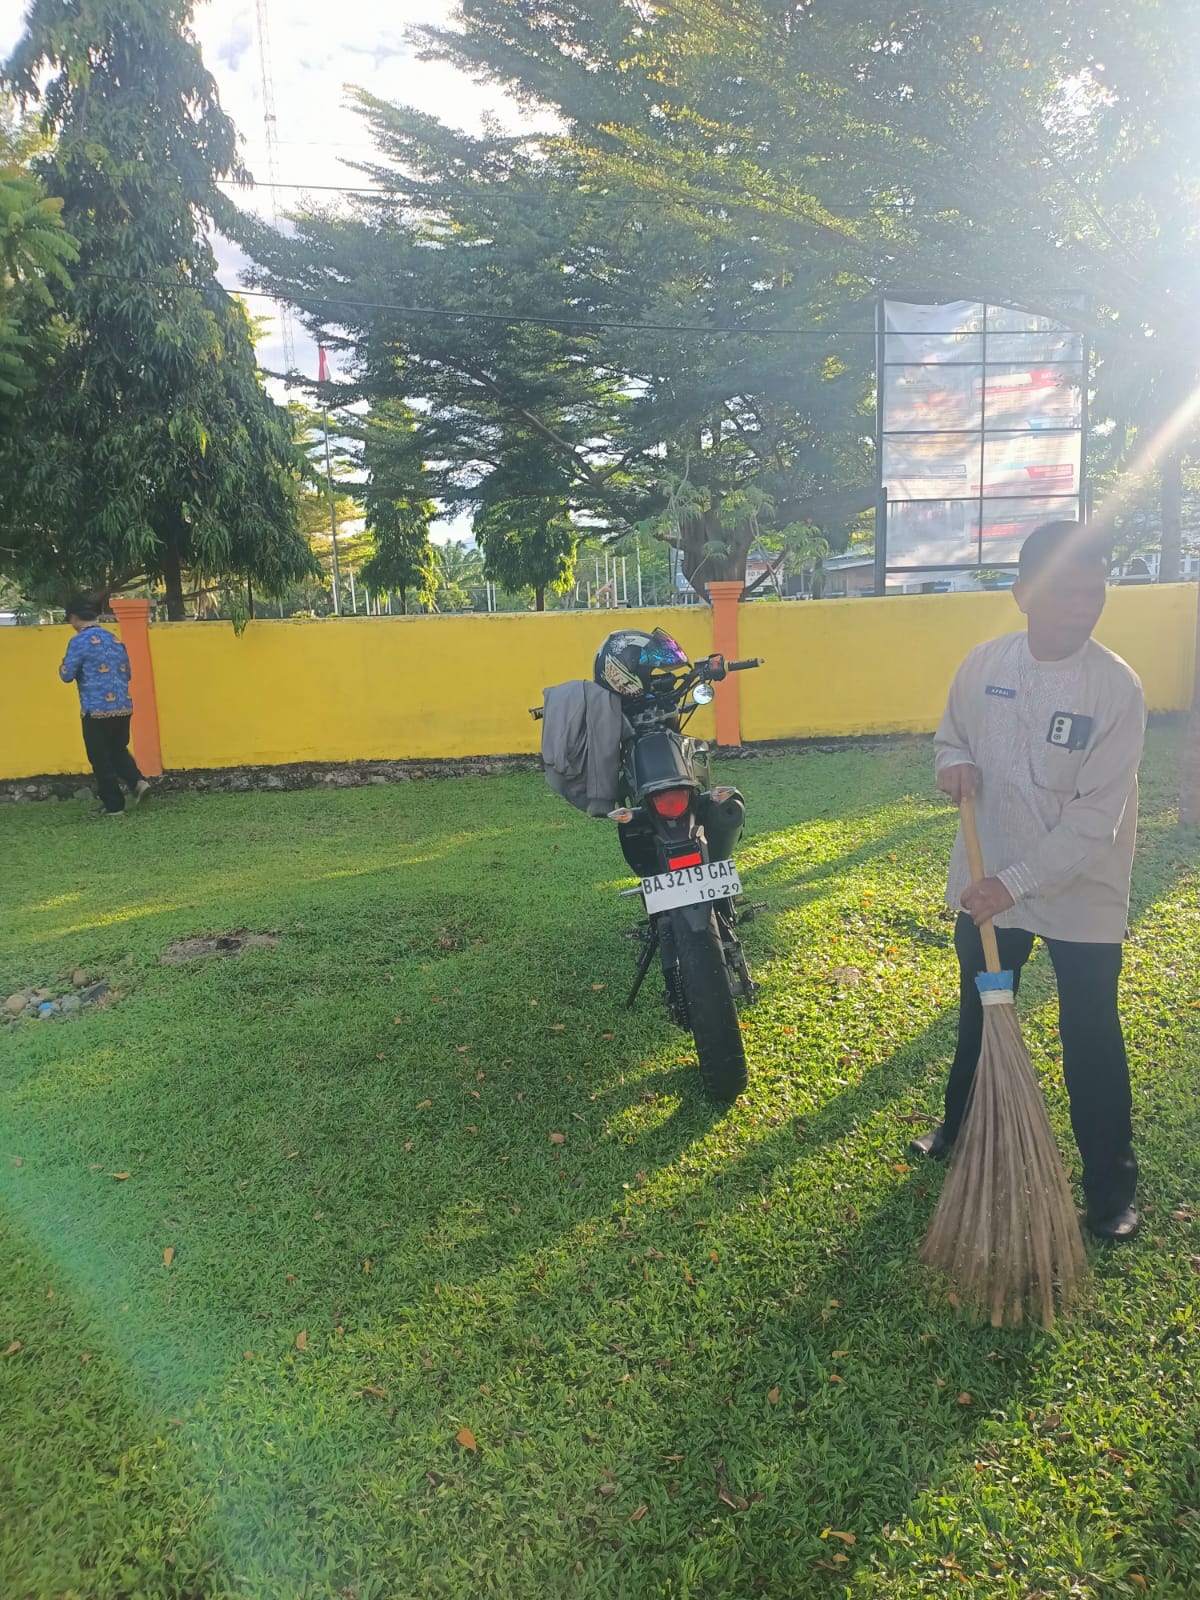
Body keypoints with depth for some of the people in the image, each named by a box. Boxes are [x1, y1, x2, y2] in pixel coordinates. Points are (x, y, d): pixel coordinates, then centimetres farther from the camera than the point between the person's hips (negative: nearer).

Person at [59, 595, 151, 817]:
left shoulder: (79, 641, -9)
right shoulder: (115, 639, 11)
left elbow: (67, 675, -9)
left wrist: (63, 666, 11)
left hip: (96, 710, -6)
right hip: (123, 707, 6)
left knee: (101, 759, 6)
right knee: (118, 749, 22)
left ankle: (114, 805, 10)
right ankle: (137, 781, 0)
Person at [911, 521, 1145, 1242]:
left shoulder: (1117, 686, -18)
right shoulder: (985, 663, -6)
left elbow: (1095, 817, -21)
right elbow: (951, 738, 10)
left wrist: (1016, 883, -27)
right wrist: (954, 763, -14)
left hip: (1082, 892, -4)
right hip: (989, 883, 4)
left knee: (1091, 1038, 7)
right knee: (979, 1015, 21)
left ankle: (1111, 1180, 28)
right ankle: (964, 1129, 45)